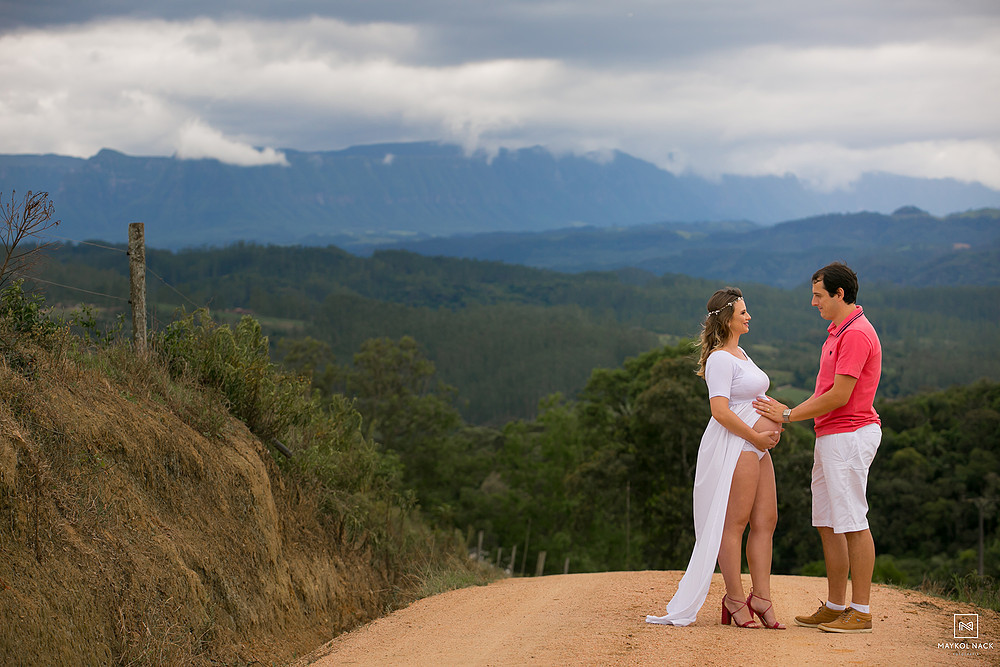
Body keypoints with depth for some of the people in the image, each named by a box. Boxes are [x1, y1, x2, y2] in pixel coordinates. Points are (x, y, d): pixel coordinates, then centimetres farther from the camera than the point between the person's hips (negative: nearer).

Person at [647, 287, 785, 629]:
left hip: (756, 444, 10)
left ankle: (761, 598, 9)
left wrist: (771, 425, 11)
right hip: (733, 445, -10)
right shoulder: (720, 359, -12)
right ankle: (735, 599, -1)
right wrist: (755, 436, -15)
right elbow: (720, 411, -21)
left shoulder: (739, 353, 18)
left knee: (765, 521, 6)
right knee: (734, 523, -6)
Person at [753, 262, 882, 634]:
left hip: (850, 435, -11)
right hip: (830, 437, 11)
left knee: (852, 522, -8)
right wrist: (785, 414, 12)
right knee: (827, 524, 11)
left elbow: (839, 396, -19)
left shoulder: (857, 334, -16)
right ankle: (835, 607, 17)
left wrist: (789, 415, -11)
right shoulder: (837, 333, 19)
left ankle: (861, 612, -5)